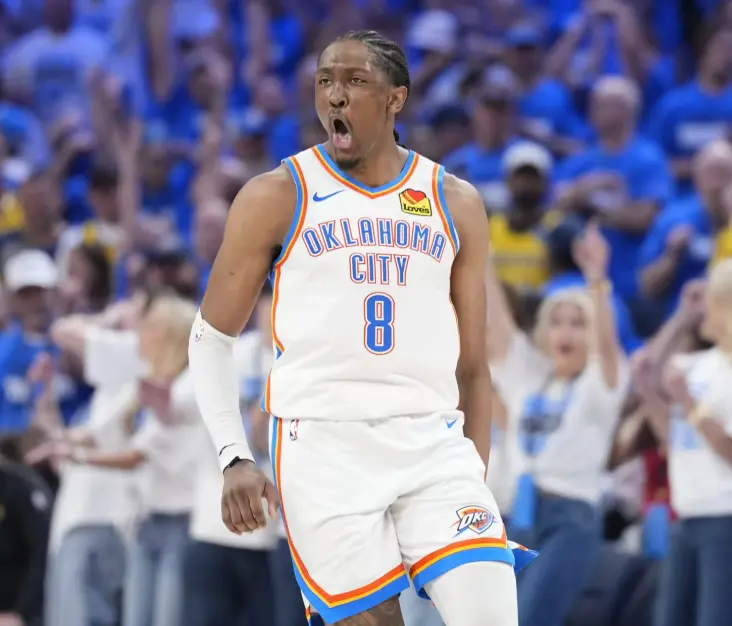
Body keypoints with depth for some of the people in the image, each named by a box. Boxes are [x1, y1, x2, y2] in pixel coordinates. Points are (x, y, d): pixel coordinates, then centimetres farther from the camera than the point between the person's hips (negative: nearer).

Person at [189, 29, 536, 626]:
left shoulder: (455, 203, 12)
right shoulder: (277, 197, 4)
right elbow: (212, 337, 8)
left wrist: (477, 474, 12)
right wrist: (234, 457, -2)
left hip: (434, 443, 2)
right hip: (322, 446, -2)